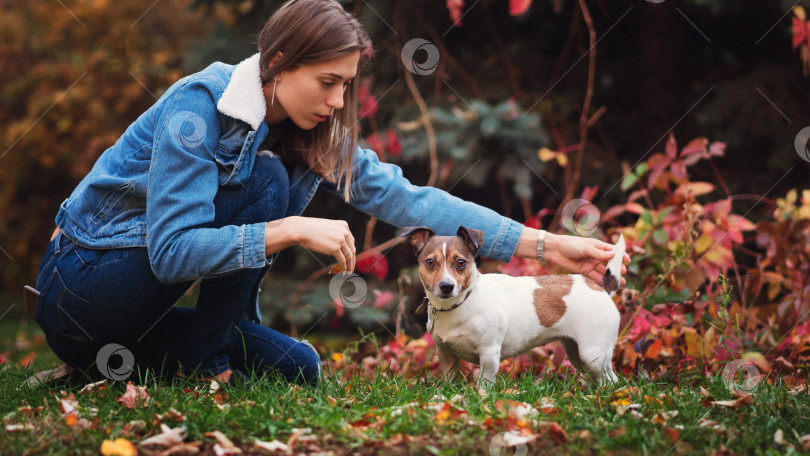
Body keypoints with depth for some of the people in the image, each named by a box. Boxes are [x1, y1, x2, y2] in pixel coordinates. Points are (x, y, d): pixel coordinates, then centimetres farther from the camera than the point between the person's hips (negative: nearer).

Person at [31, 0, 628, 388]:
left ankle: (130, 356, 8)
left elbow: (410, 200, -6)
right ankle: (205, 361, -12)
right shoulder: (199, 106, -23)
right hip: (82, 280, -8)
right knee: (267, 179, -20)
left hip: (140, 303, 8)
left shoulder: (317, 138, -1)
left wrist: (549, 246, -10)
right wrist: (292, 230, -35)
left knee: (298, 368, 0)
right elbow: (173, 250, -30)